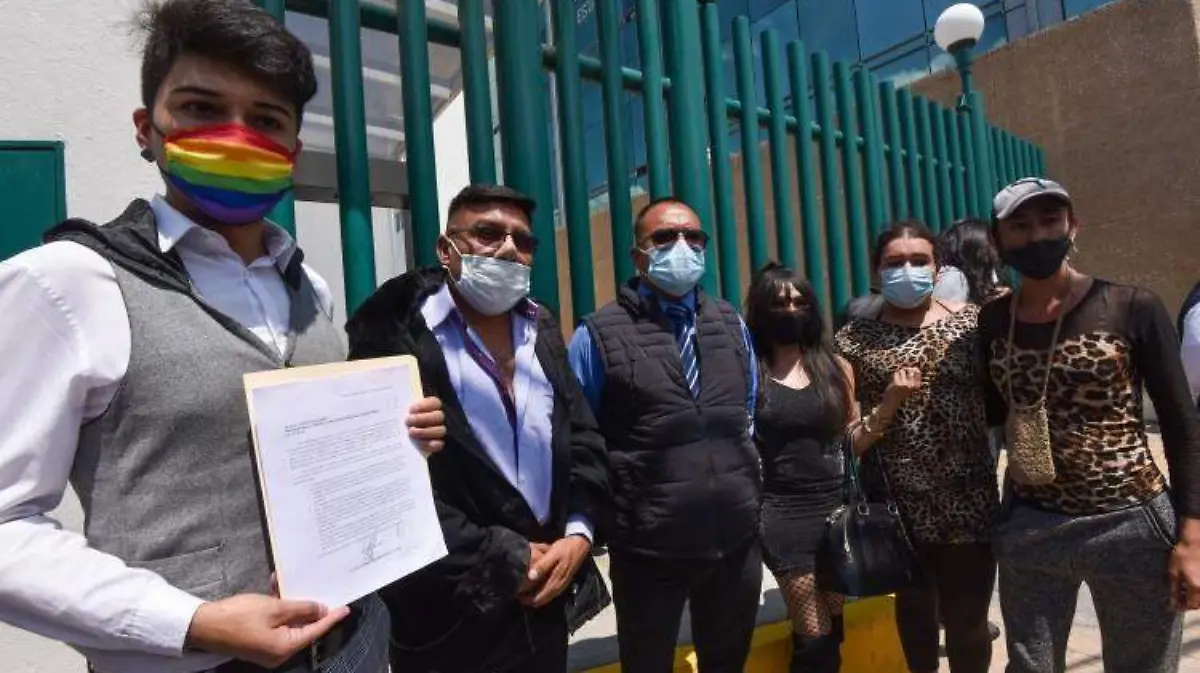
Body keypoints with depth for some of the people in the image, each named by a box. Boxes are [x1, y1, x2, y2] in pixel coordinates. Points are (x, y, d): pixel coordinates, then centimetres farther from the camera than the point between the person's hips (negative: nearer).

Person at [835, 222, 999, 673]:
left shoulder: (971, 321, 1)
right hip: (900, 504, 0)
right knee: (916, 611, 17)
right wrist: (889, 403, -18)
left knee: (967, 620, 8)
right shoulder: (854, 339, -1)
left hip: (970, 499, 0)